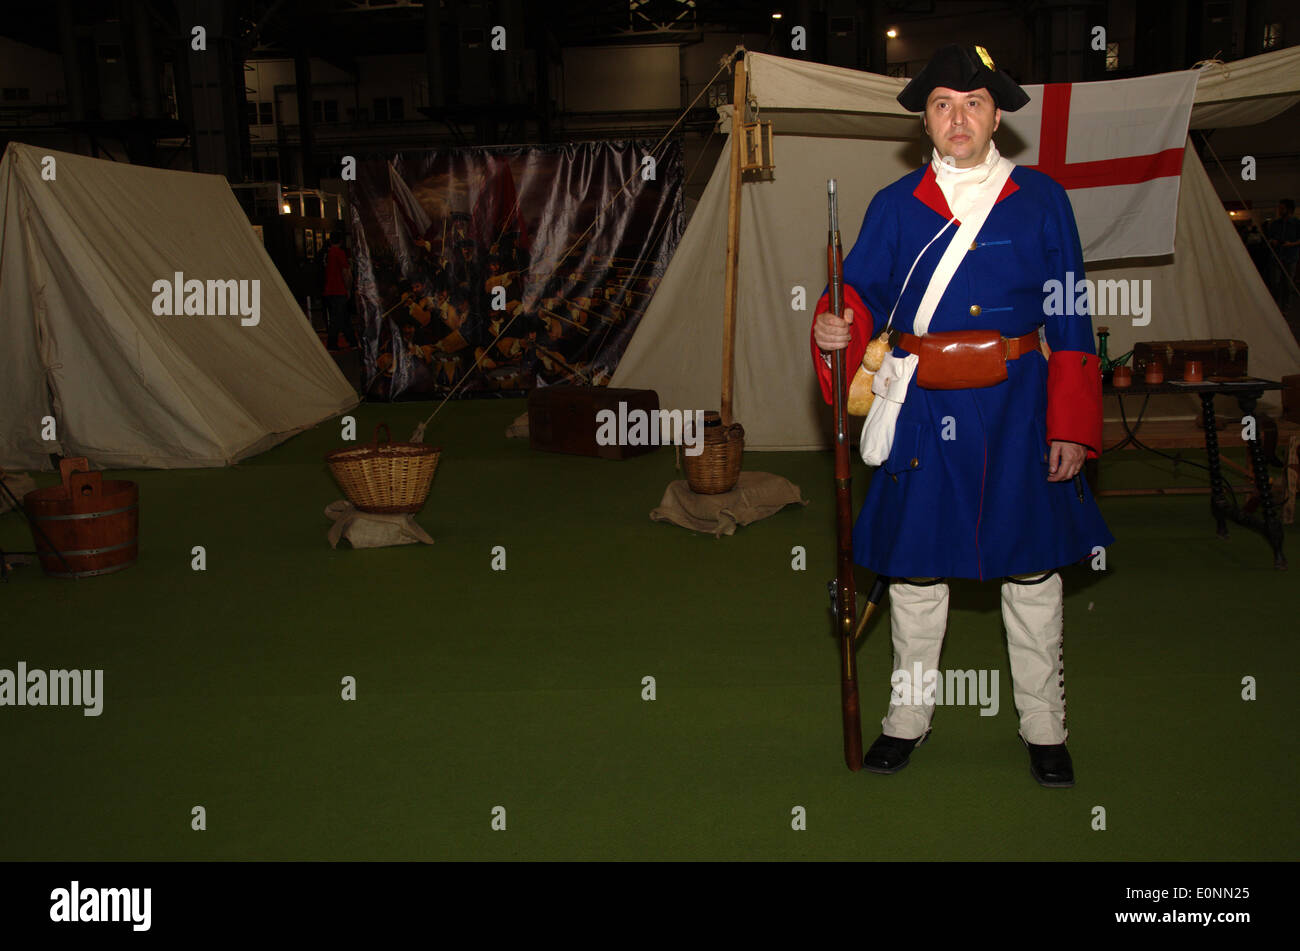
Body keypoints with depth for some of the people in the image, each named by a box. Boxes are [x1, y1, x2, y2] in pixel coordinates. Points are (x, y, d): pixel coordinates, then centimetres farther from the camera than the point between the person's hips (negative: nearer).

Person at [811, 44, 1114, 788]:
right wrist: (837, 329, -19)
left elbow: (1070, 322, 2)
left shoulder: (1042, 200, 3)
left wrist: (1071, 427, -4)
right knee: (914, 565, 8)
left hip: (1018, 412, 0)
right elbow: (864, 294, 5)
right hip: (923, 412, 1)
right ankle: (908, 719, 26)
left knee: (1032, 568, 7)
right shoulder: (894, 206, 5)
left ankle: (1045, 729, 23)